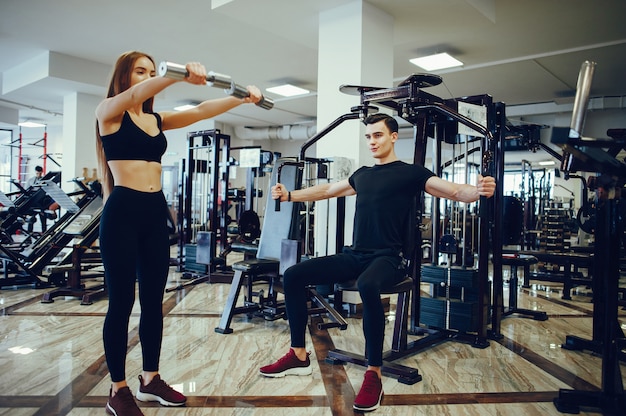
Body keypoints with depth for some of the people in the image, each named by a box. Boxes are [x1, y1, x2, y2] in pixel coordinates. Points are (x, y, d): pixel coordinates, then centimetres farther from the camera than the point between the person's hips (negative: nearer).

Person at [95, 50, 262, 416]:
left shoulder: (158, 120, 15)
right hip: (122, 211, -6)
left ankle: (151, 380, 24)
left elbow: (202, 111, 8)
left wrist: (242, 98, -4)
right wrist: (180, 75, -38)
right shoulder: (108, 112, 0)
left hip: (155, 212, 6)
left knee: (154, 301, 11)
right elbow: (136, 94, -21)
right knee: (122, 302, 1)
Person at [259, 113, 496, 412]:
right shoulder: (362, 174, 19)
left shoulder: (410, 173, 0)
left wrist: (479, 191, -33)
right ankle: (299, 356, 4)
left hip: (387, 259, -7)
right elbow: (326, 190, 31)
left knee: (367, 286, -42)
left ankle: (374, 375, -24)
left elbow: (455, 191, -10)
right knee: (293, 275, -7)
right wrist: (289, 195, 30)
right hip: (353, 255, 7)